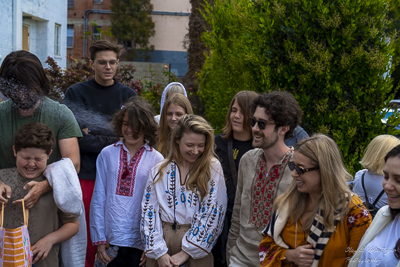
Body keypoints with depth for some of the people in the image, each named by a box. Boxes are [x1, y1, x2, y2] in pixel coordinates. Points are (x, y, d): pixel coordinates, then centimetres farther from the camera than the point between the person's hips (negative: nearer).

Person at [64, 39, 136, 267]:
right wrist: (112, 140, -10)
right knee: (86, 234, 0)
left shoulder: (128, 95, 10)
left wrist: (94, 137, -8)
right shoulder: (76, 93, 3)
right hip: (85, 175, -2)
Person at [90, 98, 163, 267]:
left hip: (140, 241, -1)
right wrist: (99, 239, 1)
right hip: (110, 240, 1)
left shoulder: (156, 160, 0)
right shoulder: (107, 154, 4)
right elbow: (98, 199, 5)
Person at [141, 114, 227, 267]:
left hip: (196, 252, -1)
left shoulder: (212, 168, -3)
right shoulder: (159, 171, 3)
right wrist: (159, 252, -9)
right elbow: (149, 211, 0)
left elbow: (211, 212, -9)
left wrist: (187, 251, -12)